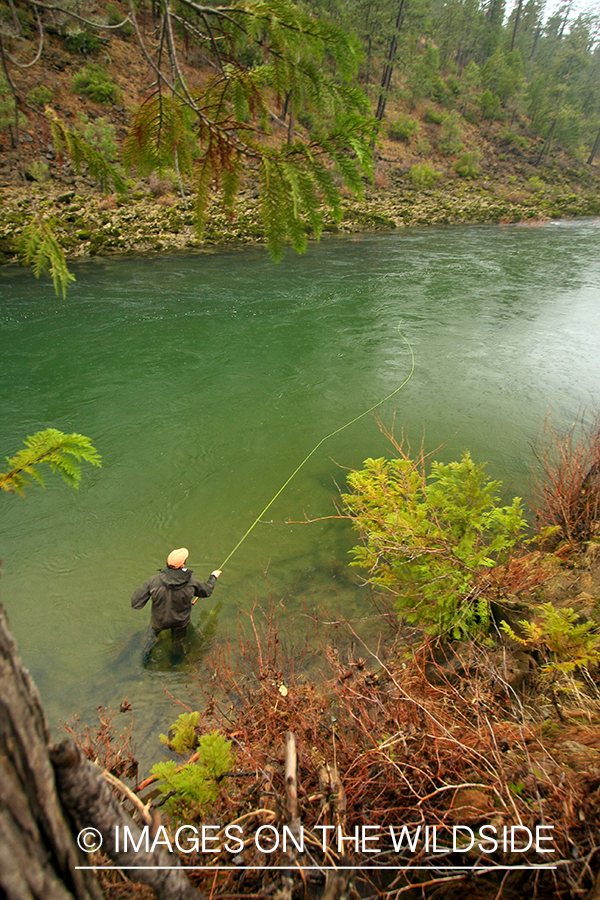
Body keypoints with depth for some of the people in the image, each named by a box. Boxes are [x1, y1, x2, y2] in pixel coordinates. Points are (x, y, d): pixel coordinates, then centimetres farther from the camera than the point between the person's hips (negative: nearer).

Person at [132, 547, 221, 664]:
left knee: (152, 634, 35)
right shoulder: (191, 581, -27)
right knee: (177, 642, 31)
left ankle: (145, 658, 49)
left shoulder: (154, 581, -29)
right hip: (181, 621, 0)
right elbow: (206, 591, -7)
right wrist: (213, 577, 12)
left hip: (159, 620, 0)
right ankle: (177, 661, 56)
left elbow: (136, 604, -22)